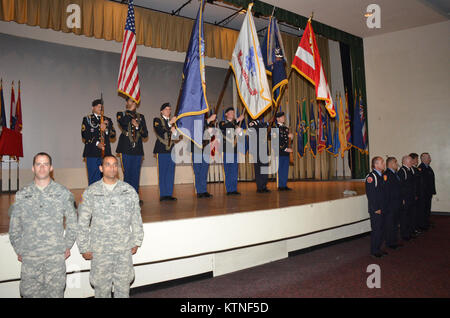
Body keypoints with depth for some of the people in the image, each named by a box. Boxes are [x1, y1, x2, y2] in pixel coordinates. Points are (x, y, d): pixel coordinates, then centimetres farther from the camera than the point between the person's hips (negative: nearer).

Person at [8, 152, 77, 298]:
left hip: (56, 254, -1)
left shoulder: (63, 192, 3)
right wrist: (19, 250, 7)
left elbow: (72, 221, 6)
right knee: (29, 292, 5)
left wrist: (68, 246, 4)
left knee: (55, 292, 5)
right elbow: (14, 227, 10)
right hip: (29, 255, 1)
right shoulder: (21, 195, 6)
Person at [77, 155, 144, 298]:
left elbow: (136, 219, 7)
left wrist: (136, 242, 7)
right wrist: (84, 248, 1)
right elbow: (83, 223, 1)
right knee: (102, 286, 10)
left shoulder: (129, 191, 1)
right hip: (100, 249, -1)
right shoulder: (90, 192, -2)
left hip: (124, 249, 1)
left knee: (123, 285, 11)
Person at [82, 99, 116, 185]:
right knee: (94, 178, -3)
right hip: (92, 153, -3)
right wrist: (96, 143, -14)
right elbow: (84, 135, -3)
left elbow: (113, 135, 8)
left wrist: (106, 130, -12)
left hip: (105, 152, 3)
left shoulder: (107, 120, 17)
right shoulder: (87, 119, 9)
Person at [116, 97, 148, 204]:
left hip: (138, 149, 3)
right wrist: (130, 111, -14)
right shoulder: (121, 114, 5)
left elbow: (146, 134, 9)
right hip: (126, 149, -3)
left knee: (136, 174, 5)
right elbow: (123, 123, -20)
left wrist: (138, 127, -8)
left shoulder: (140, 117, 15)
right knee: (127, 173, -1)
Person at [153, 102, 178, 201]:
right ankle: (163, 195, 0)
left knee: (171, 172, 5)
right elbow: (160, 132, -15)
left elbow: (176, 135, 16)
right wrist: (170, 123, -19)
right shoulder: (157, 120, 4)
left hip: (171, 149, 5)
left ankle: (169, 194, 11)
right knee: (162, 172, -4)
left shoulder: (172, 121, 19)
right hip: (162, 150, -5)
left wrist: (174, 131, -5)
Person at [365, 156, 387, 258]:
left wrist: (384, 208, 14)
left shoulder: (382, 176, 12)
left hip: (383, 209, 8)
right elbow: (370, 195, -18)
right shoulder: (371, 177, -15)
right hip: (376, 210, -8)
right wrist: (376, 209, -18)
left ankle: (378, 248, 27)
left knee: (381, 229, 15)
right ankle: (374, 251, 13)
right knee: (376, 230, 0)